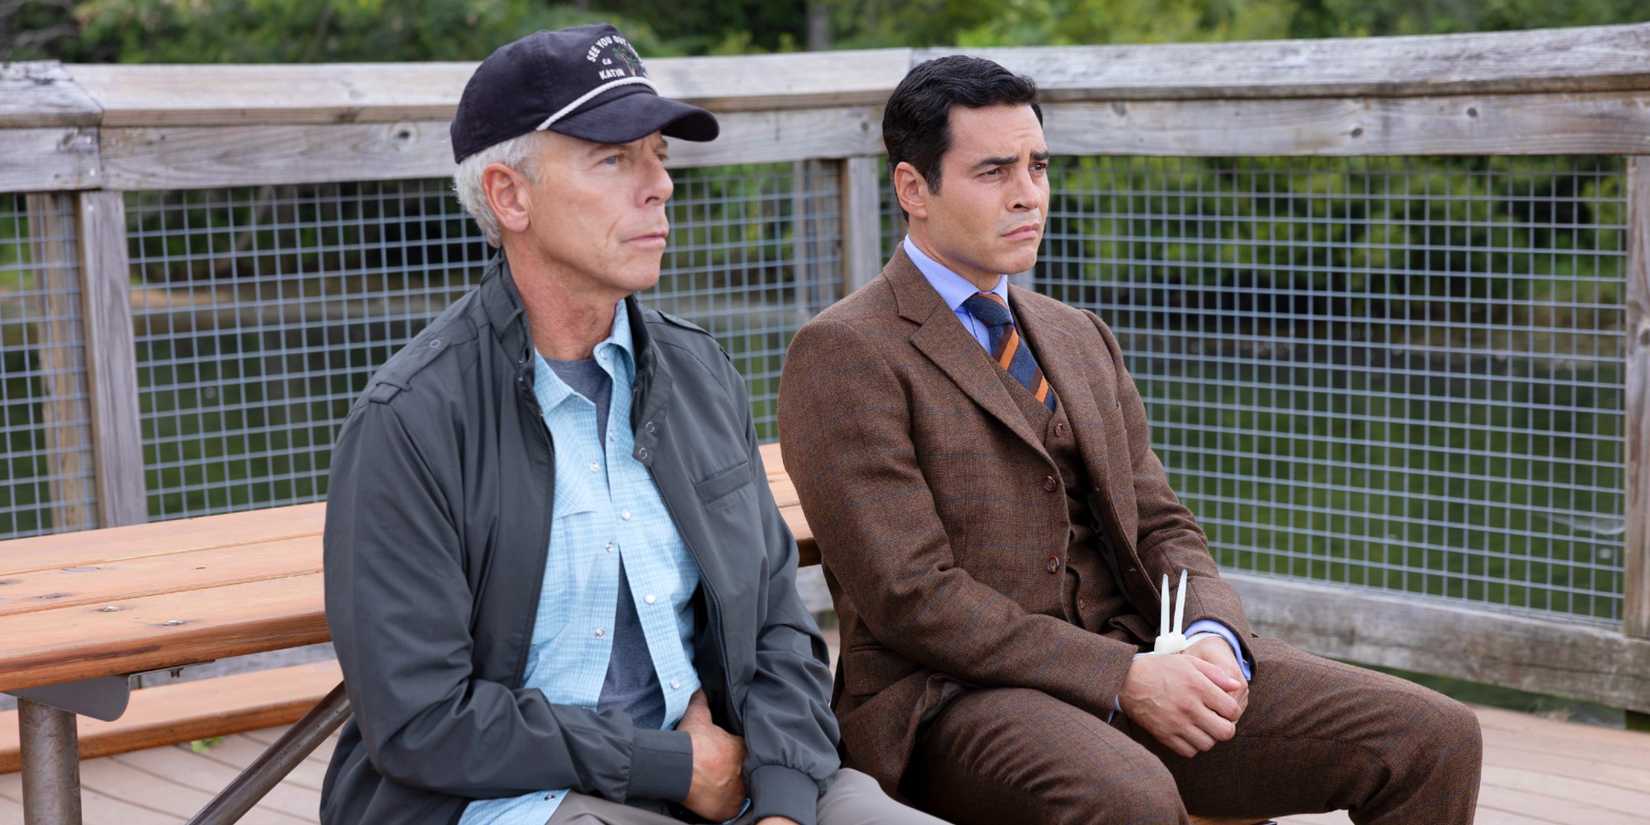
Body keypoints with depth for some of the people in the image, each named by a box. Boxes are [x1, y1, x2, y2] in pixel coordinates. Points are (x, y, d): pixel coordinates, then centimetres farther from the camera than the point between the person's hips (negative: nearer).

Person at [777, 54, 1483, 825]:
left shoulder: (1080, 339, 19)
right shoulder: (841, 353, -6)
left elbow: (1159, 525, 17)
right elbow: (910, 593, -13)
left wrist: (1212, 638, -6)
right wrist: (1123, 679, -17)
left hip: (1134, 661, 7)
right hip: (953, 696, -7)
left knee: (1435, 740, -9)